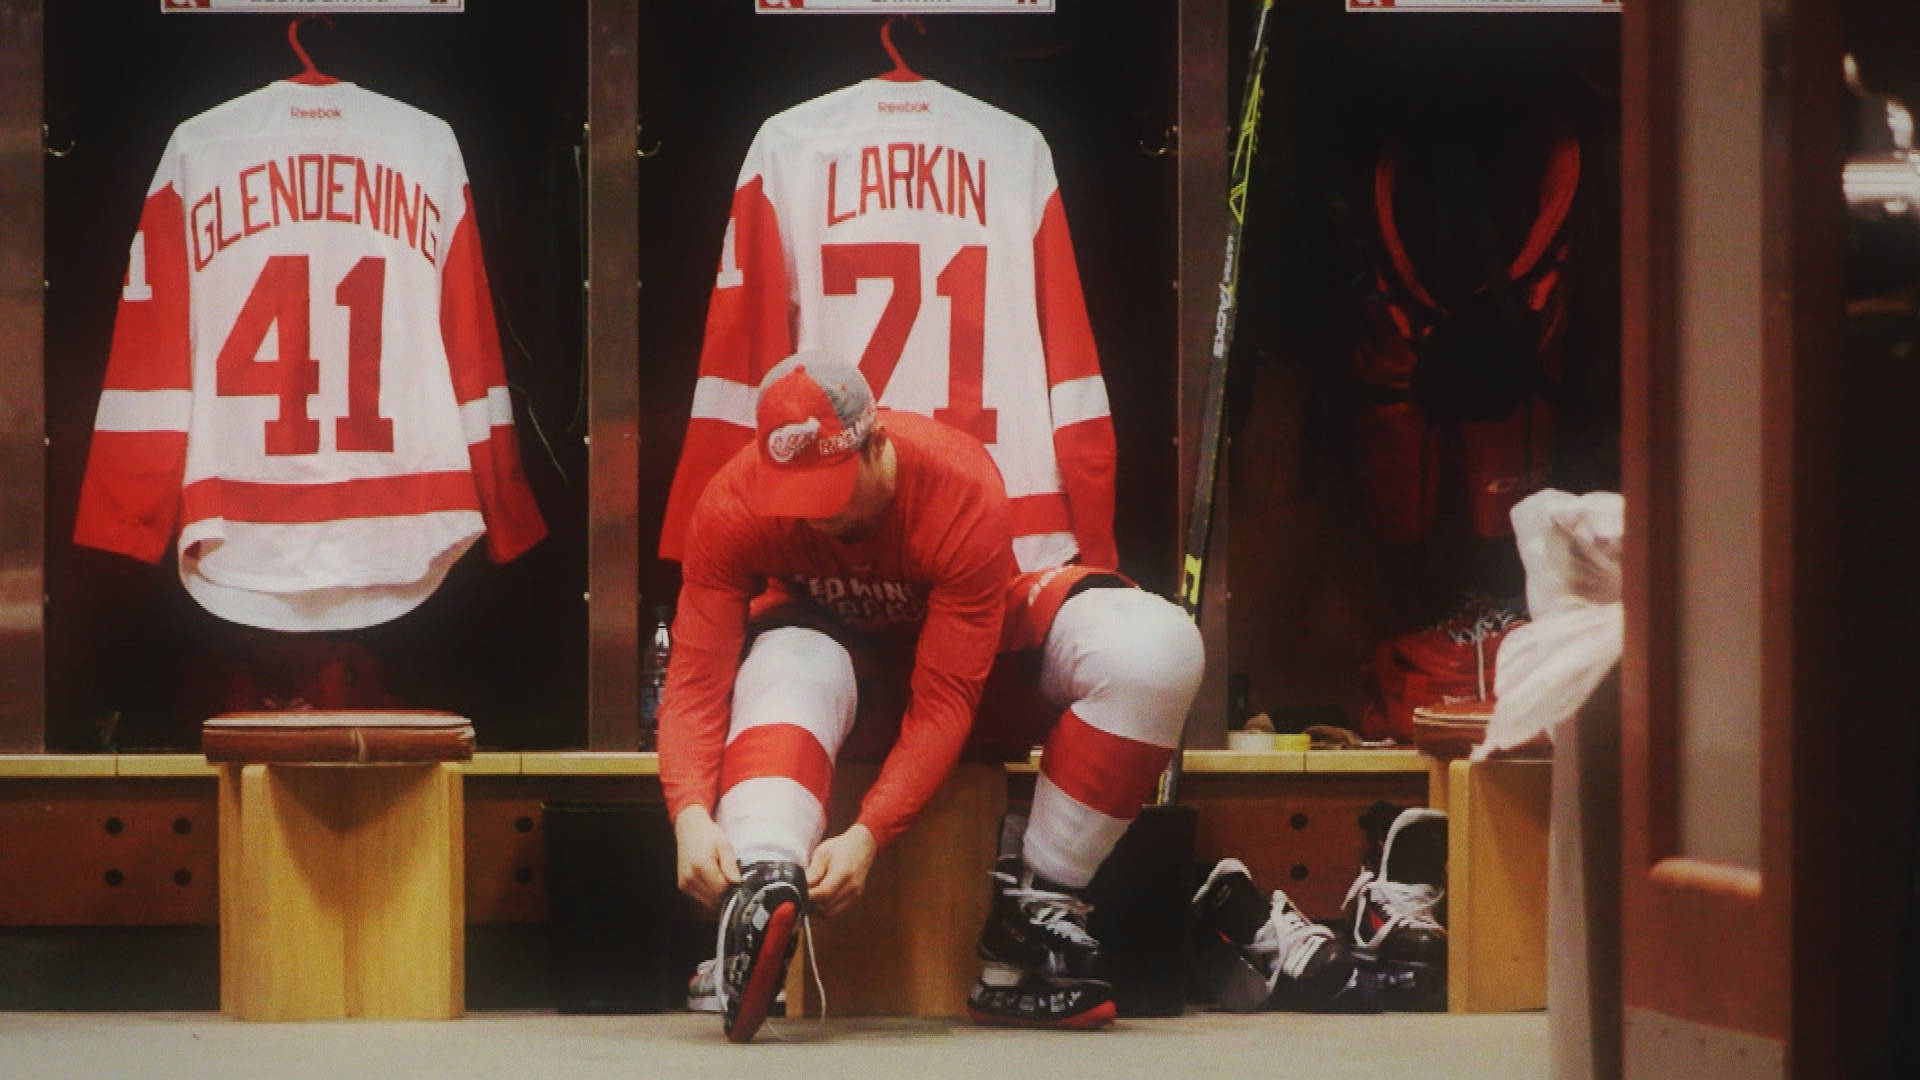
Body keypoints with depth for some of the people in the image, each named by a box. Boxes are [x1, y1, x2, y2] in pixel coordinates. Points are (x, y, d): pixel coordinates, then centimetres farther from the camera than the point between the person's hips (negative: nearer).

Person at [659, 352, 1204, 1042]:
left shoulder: (966, 497, -32)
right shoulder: (734, 510, -25)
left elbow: (943, 701, -33)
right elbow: (696, 680, -29)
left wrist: (868, 835, -45)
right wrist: (691, 816, -48)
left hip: (972, 653, 0)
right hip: (837, 648, 0)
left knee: (1153, 645, -29)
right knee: (787, 669, -39)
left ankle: (1033, 905, -28)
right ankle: (763, 884, -63)